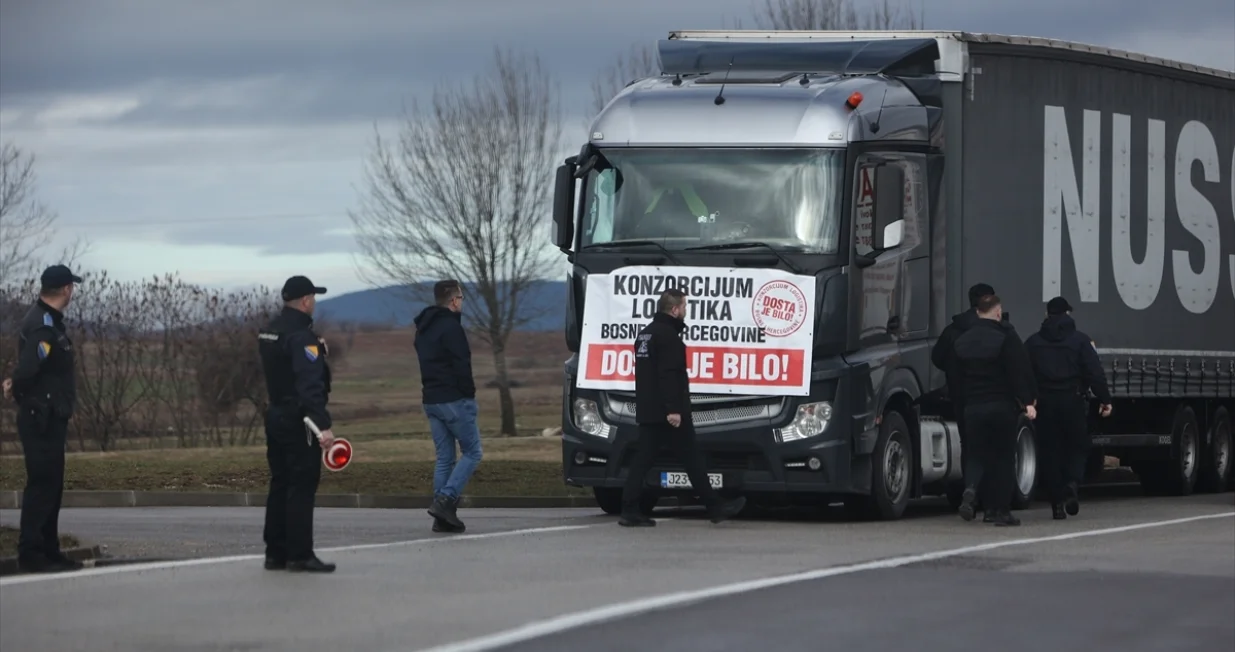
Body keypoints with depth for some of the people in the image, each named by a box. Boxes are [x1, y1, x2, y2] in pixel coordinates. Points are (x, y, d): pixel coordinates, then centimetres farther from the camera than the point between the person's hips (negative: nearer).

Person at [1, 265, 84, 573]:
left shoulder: (47, 320, 14)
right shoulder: (43, 327, -20)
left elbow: (27, 368, 16)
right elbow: (27, 369, -29)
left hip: (51, 418, 10)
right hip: (42, 418, -10)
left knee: (52, 485, 14)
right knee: (41, 484, -8)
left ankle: (49, 551, 20)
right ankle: (30, 554, -7)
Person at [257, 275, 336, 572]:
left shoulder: (269, 331, 11)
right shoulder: (301, 336, -18)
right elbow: (310, 385, -26)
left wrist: (316, 351, 24)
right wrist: (323, 425, -31)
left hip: (275, 415, 9)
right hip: (298, 422, -9)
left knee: (280, 484, 13)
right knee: (303, 485, -6)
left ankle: (275, 553, 16)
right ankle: (300, 555, -7)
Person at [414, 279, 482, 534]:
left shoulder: (423, 329, 16)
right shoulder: (451, 327, -14)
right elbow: (462, 366, -18)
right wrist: (470, 396, -8)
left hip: (431, 401, 9)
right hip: (454, 400, -9)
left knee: (444, 458, 11)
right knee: (472, 452, 0)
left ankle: (443, 517, 6)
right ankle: (445, 501, -15)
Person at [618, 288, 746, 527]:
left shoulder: (645, 334, 18)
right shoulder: (668, 335, -13)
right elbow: (669, 375, -22)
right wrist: (674, 409, -26)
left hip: (647, 412, 9)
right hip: (668, 413, -9)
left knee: (642, 460, 3)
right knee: (692, 460, -2)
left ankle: (630, 511, -4)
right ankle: (715, 507, 3)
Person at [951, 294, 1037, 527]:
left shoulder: (961, 342, 9)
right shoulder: (1006, 339, -9)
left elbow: (956, 375, 14)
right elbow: (1021, 373, -13)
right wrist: (1028, 402, -13)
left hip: (972, 408, 4)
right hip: (1002, 407, -4)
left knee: (978, 455, 12)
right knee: (1004, 457, 5)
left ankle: (970, 490, -18)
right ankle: (1001, 511, 4)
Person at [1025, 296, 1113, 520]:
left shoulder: (1033, 343, 6)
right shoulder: (1080, 340, -2)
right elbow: (1095, 373, -7)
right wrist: (1105, 399, -2)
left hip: (1045, 403, 2)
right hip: (1073, 401, -2)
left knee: (1051, 451, 6)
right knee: (1077, 448, 11)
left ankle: (1057, 502, 3)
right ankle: (1072, 484, -17)